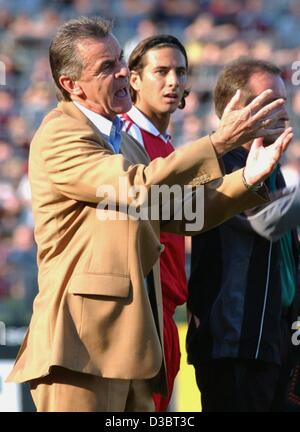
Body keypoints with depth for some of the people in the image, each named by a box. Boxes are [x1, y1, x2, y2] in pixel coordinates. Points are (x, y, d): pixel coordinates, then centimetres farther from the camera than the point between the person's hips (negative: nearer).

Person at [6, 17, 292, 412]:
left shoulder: (123, 140, 22)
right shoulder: (59, 135, -8)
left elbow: (179, 213, 20)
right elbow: (135, 187, -21)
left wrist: (247, 178, 5)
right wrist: (221, 141, -21)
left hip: (132, 345, 9)